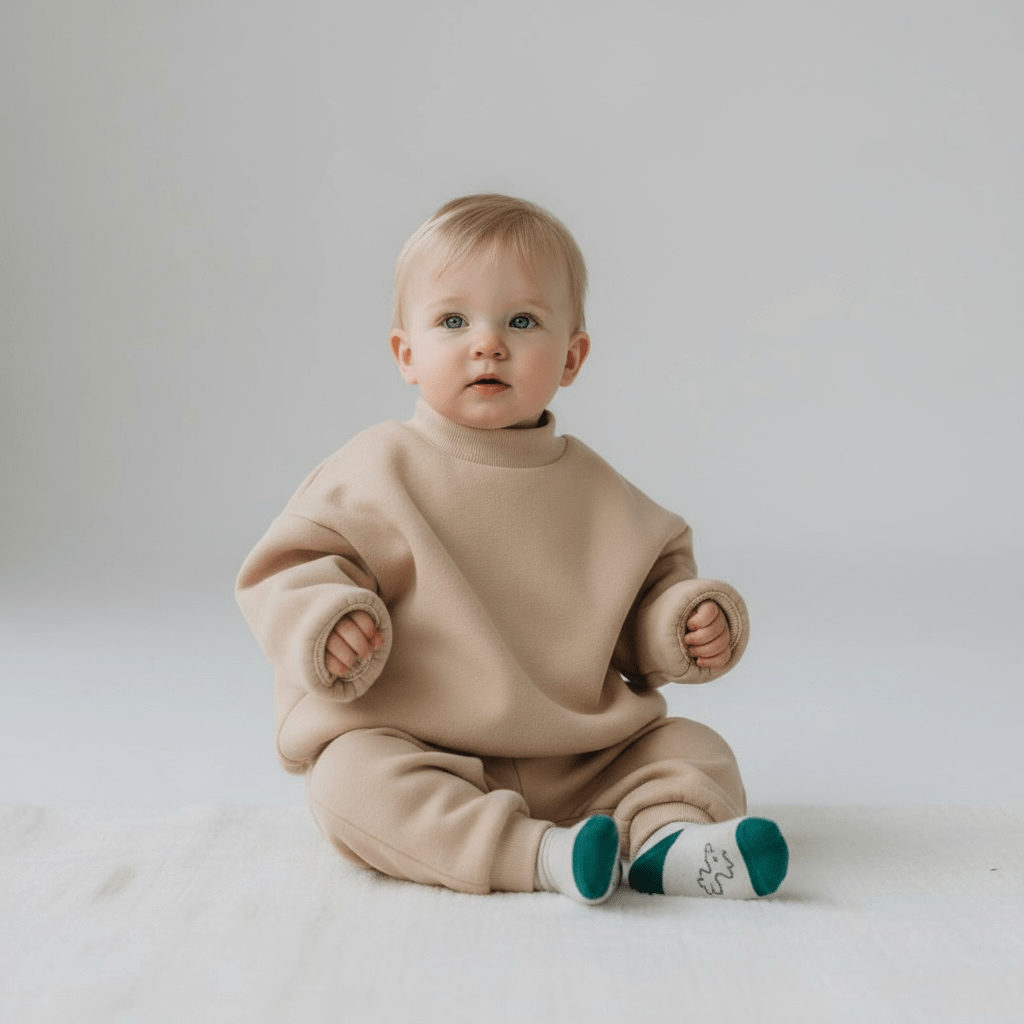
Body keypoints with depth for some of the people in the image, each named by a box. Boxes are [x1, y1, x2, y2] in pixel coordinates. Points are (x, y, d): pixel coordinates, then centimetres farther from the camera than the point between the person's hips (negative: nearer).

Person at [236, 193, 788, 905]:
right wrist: (324, 620, -25)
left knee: (696, 749, -6)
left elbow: (655, 577, 17)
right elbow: (288, 567, -3)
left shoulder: (595, 490, 7)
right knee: (353, 778, -32)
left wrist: (686, 621, -4)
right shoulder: (376, 473, -4)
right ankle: (537, 857, -40)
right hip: (419, 752, -3)